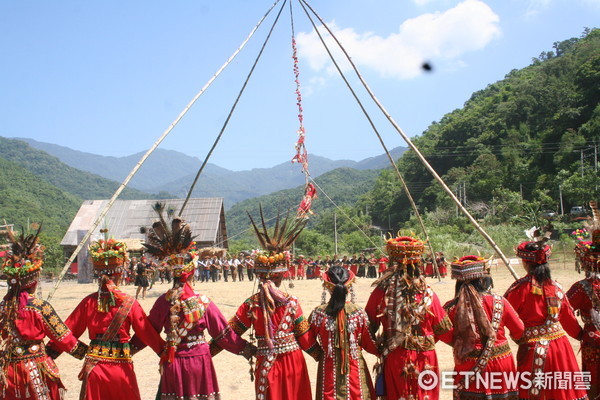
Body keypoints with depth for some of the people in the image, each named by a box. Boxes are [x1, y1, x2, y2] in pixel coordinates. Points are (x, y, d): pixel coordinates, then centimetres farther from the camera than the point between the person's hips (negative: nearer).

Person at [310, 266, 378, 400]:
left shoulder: (318, 313, -10)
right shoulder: (359, 313, -11)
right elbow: (369, 344, -1)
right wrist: (382, 351, 18)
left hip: (328, 368, 1)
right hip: (355, 368, 0)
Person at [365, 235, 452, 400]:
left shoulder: (381, 291, -11)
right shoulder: (427, 293, -10)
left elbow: (370, 325, -3)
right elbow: (442, 328, 0)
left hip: (394, 357, 0)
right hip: (424, 358, 0)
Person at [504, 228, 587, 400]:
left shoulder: (520, 288, -12)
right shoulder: (556, 287, 2)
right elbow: (568, 318, 13)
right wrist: (581, 335, 30)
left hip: (533, 349, -4)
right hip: (560, 346, 4)